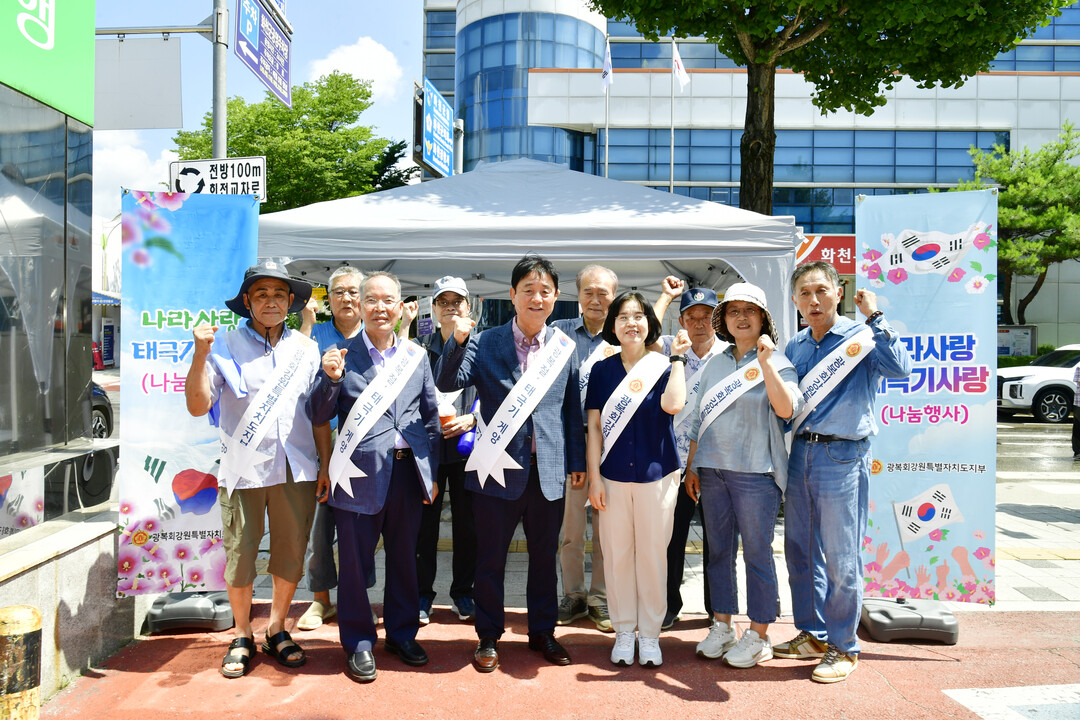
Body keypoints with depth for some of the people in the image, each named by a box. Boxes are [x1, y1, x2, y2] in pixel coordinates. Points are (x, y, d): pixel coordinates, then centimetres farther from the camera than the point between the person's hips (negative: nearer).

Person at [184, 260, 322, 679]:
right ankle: (242, 637, 24)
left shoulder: (306, 349, 10)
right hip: (243, 469, -2)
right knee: (240, 555, 4)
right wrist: (200, 356, -15)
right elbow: (198, 407, -5)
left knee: (291, 554, 9)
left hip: (296, 470, 2)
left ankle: (277, 631, 28)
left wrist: (326, 464, 0)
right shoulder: (226, 346, 2)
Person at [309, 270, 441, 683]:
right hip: (361, 473, -3)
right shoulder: (342, 355, 0)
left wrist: (432, 470, 7)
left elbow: (431, 415, 12)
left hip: (409, 470, 3)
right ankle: (358, 644, 22)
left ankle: (402, 633, 32)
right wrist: (331, 379, -19)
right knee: (356, 561, 6)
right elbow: (319, 417, -1)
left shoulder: (416, 355, 9)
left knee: (404, 558, 15)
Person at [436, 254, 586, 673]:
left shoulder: (565, 347, 5)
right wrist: (457, 341, -26)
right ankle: (488, 637, 26)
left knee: (544, 556, 14)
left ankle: (543, 633, 32)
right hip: (499, 466, -2)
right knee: (490, 557, 9)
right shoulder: (484, 343, -1)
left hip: (548, 469, 2)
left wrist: (577, 461, 7)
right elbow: (447, 384, -11)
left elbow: (572, 408, 9)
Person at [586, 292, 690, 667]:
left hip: (656, 474, -1)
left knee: (652, 554, 5)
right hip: (613, 475, 1)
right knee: (617, 554, 6)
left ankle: (650, 633, 20)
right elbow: (594, 426, 4)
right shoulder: (602, 370, 5)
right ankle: (624, 631, 22)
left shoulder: (664, 366, 2)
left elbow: (673, 404, -19)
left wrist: (678, 357, -11)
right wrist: (594, 477, -1)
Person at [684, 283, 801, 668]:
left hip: (755, 470, -5)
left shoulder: (777, 362, 0)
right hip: (712, 468, 5)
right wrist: (691, 467, 16)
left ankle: (758, 636, 13)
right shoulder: (714, 364, 14)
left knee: (757, 553, 1)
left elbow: (786, 409, -18)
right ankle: (722, 625, 24)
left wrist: (765, 363, -23)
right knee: (719, 550, 11)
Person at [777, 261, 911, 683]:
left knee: (840, 558, 1)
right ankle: (812, 635, 29)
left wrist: (874, 317, -23)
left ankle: (843, 647, 17)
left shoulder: (861, 338, -5)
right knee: (799, 550, 13)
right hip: (800, 454, 6)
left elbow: (900, 368, -25)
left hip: (842, 457, -6)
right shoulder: (795, 347, 12)